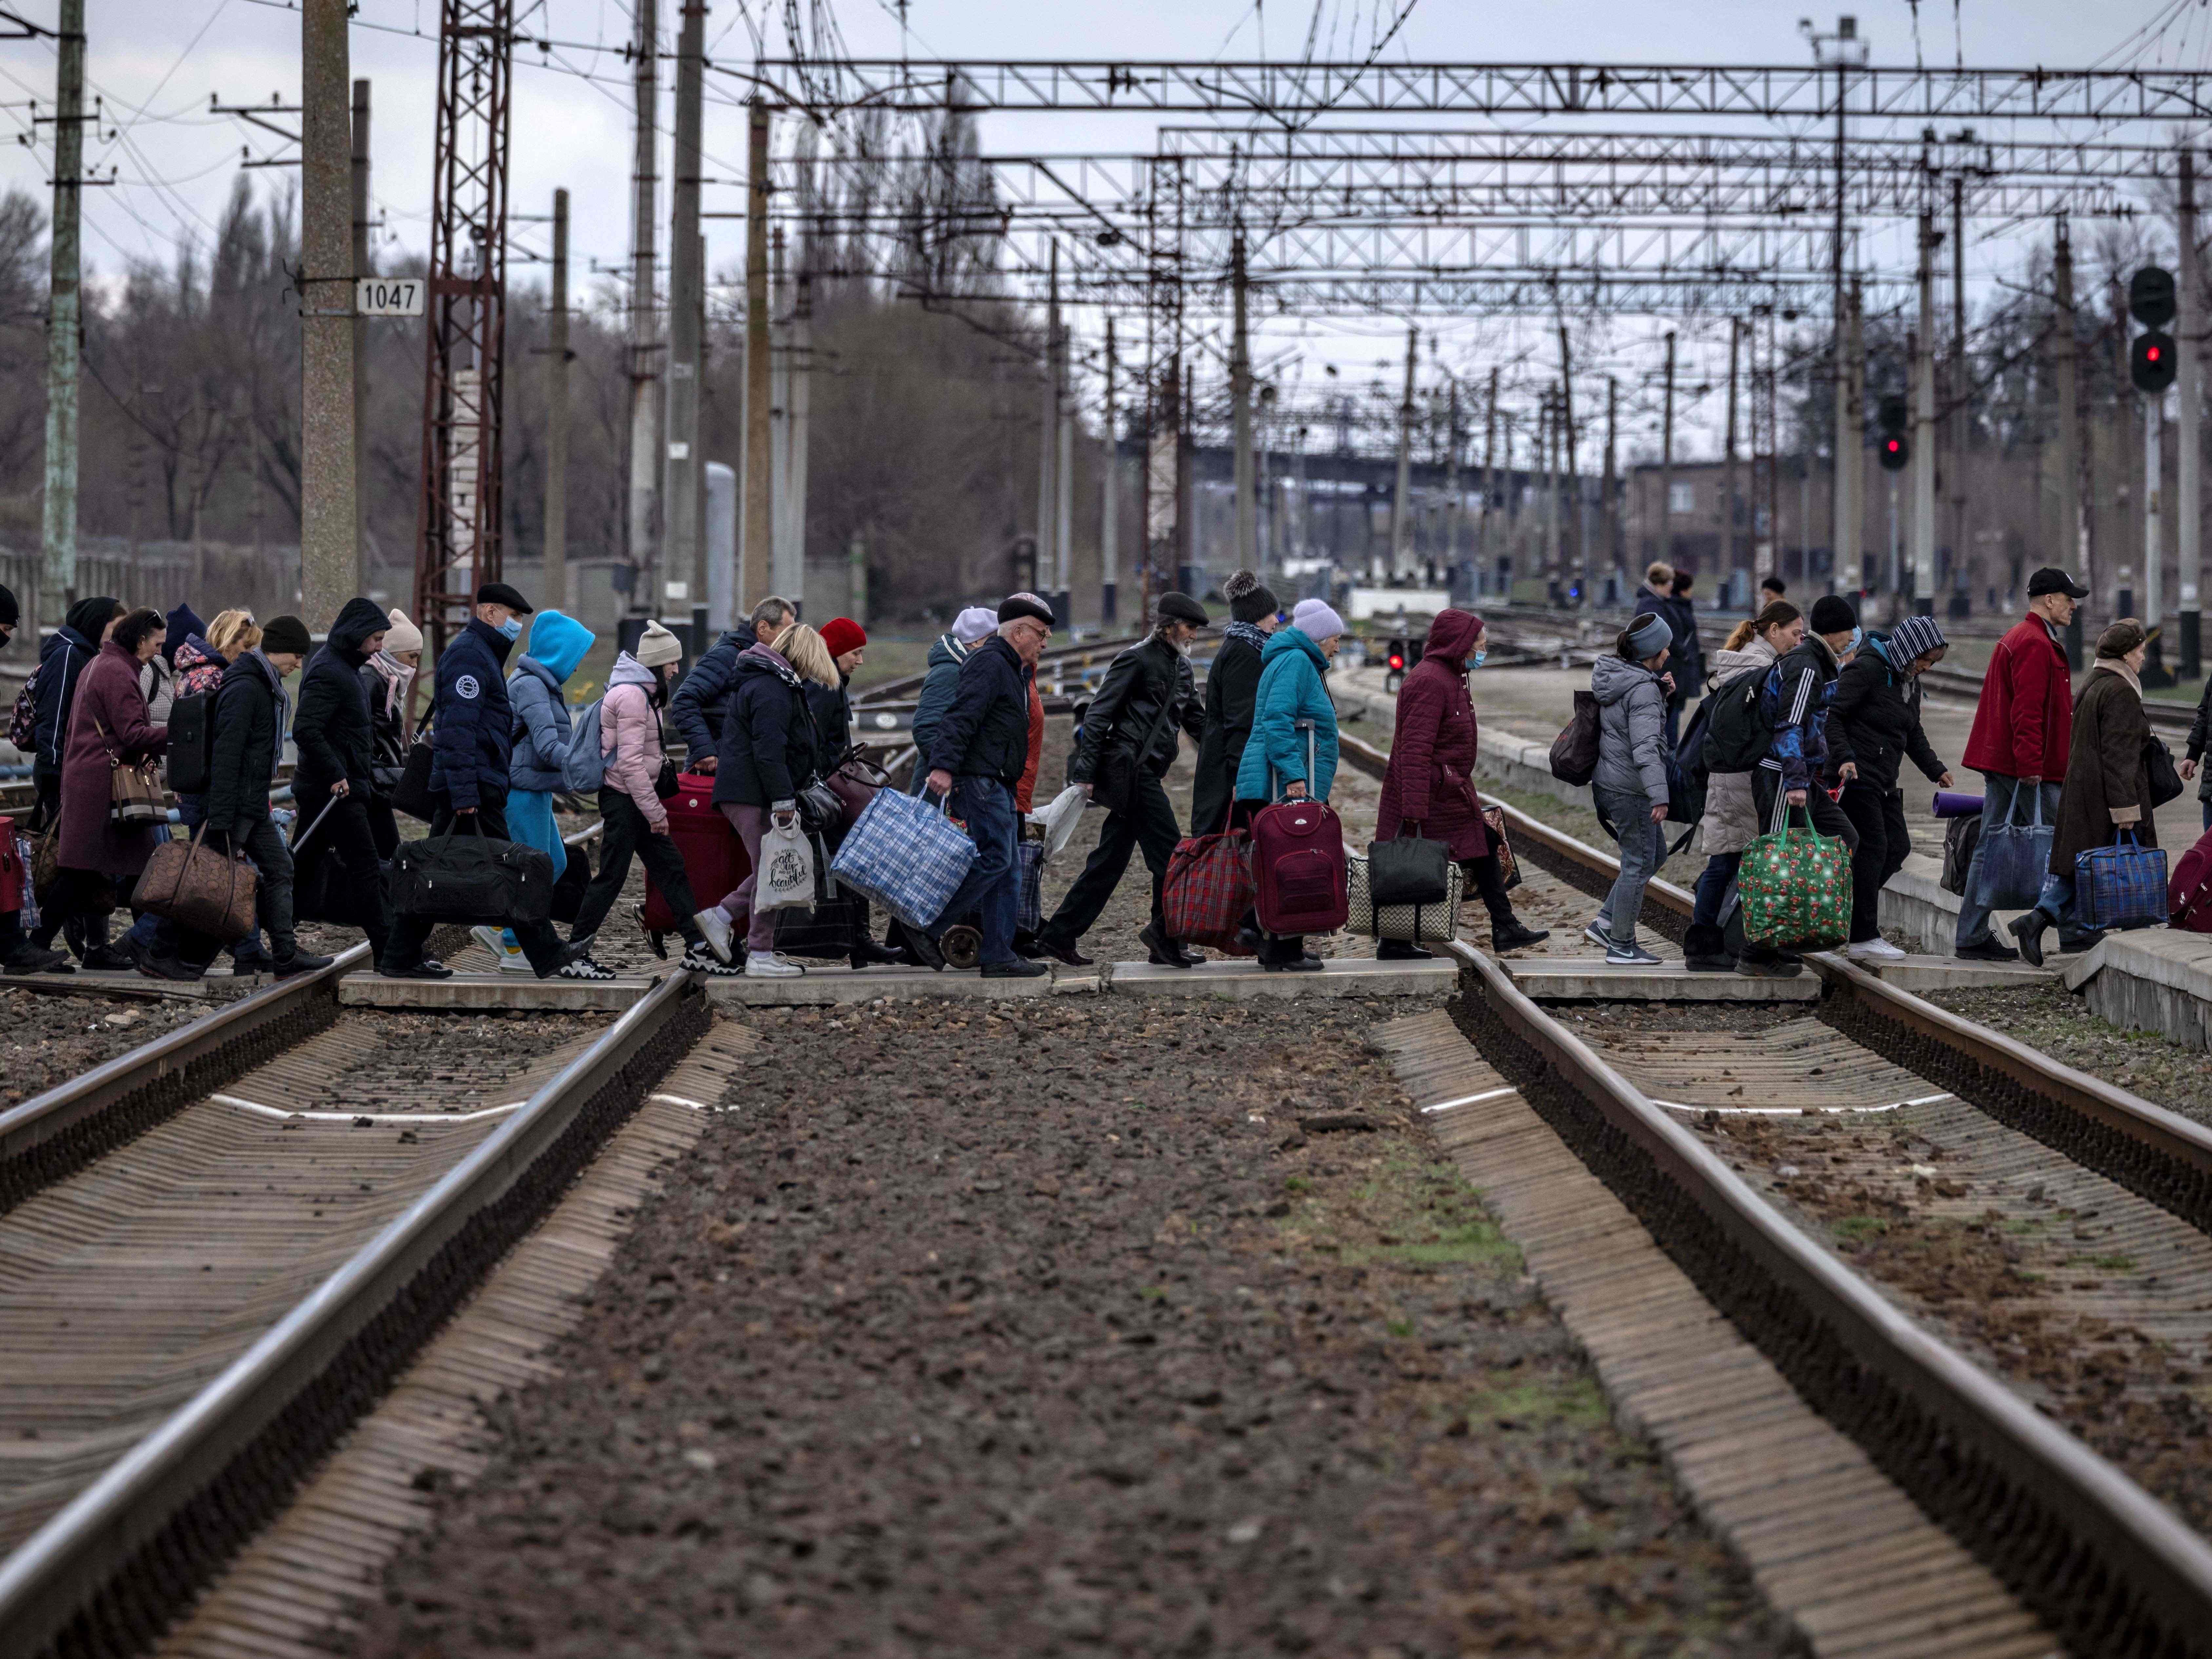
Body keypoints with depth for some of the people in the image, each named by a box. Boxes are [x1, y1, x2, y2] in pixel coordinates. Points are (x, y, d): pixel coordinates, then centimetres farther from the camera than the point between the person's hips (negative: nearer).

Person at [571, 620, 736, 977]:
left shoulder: (642, 693, 15)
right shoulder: (632, 696, -18)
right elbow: (631, 762, -22)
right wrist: (655, 811, -19)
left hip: (633, 799, 10)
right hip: (624, 797, -10)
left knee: (671, 868, 8)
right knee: (612, 876, -6)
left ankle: (697, 947, 10)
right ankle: (574, 951, 2)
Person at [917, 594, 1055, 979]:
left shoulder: (1015, 670, 23)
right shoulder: (989, 663, -10)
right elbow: (960, 717, -22)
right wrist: (944, 766, -31)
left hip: (998, 785, 11)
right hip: (979, 780, -11)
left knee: (1008, 873, 7)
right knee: (994, 860, -15)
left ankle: (999, 956, 6)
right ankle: (926, 927, -12)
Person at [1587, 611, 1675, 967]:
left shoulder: (1611, 677, 9)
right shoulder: (1642, 690, -20)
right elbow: (1646, 746, -28)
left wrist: (1661, 692, 7)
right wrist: (1659, 796, -32)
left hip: (1608, 785, 10)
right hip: (1630, 791, -10)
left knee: (1655, 855, 21)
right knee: (1639, 864, 1)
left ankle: (1605, 923, 19)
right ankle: (1622, 946, 8)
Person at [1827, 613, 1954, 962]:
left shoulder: (1909, 681, 16)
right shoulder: (1867, 669, -13)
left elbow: (1913, 733, 29)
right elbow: (1832, 715, -19)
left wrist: (1934, 769, 24)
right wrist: (1844, 758, -28)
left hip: (1885, 782, 10)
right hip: (1857, 776, -10)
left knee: (1898, 847, 6)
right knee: (1872, 849, -10)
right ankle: (1863, 938, -7)